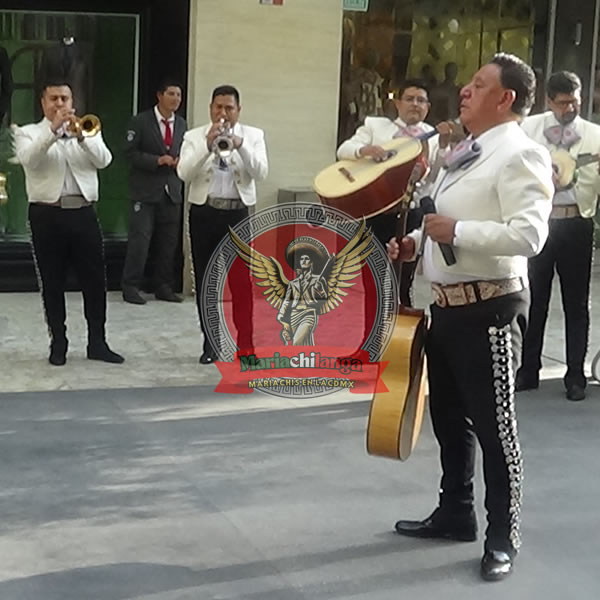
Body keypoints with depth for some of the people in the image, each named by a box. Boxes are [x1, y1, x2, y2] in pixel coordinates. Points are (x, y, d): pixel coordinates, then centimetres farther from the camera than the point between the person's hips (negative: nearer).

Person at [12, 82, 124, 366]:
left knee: (95, 280, 2)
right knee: (52, 283, 3)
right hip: (47, 215, -2)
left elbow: (104, 160, -5)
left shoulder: (88, 131, 14)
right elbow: (29, 160, -15)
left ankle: (97, 343, 10)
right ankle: (58, 343, 12)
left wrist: (80, 135, -19)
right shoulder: (28, 133, 7)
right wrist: (53, 130, -24)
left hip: (83, 213, 2)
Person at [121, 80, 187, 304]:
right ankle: (130, 287, 1)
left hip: (172, 191, 5)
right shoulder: (140, 122, -3)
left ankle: (163, 287, 16)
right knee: (140, 239, -7)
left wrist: (181, 160, -2)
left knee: (169, 242, 6)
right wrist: (157, 160, -17)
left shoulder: (181, 124, 12)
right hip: (146, 191, -5)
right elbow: (130, 152, -6)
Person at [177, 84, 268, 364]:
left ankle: (245, 344, 2)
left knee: (241, 281, -3)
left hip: (238, 214, -1)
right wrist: (208, 145, -21)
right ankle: (210, 343, 16)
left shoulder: (253, 135, 5)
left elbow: (261, 173, -9)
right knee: (204, 280, 6)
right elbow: (184, 173, -11)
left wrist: (240, 145, -22)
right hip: (204, 213, 1)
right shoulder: (194, 136, 4)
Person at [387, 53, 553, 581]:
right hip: (448, 306, 9)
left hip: (489, 309, -9)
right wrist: (416, 241, 7)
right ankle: (455, 513, 37)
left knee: (493, 423, 2)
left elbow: (529, 235, -27)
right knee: (448, 415, 20)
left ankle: (503, 537, 18)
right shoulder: (465, 153, 13)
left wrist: (456, 231, -25)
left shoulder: (520, 154, -15)